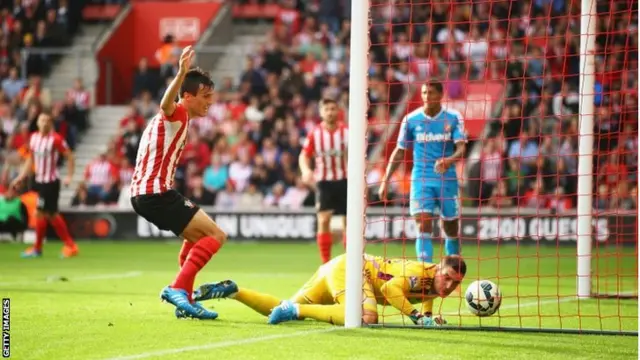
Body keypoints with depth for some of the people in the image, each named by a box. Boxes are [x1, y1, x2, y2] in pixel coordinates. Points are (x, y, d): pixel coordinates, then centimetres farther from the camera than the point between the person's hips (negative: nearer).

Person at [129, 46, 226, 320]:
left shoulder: (176, 118, 20)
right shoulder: (178, 114, -11)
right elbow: (166, 104, -36)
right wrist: (182, 74, -54)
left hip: (144, 192, 10)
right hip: (157, 192, -10)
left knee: (196, 237, 27)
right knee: (215, 236, -12)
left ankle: (185, 302, 22)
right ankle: (178, 288, -22)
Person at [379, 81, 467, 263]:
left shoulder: (453, 118, -2)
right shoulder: (411, 119, 1)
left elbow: (461, 147, -11)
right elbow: (399, 151, 9)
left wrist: (449, 160, -33)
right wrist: (385, 181, 5)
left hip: (447, 180, 0)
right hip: (421, 179, 0)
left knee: (451, 229, 10)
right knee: (423, 227, -15)